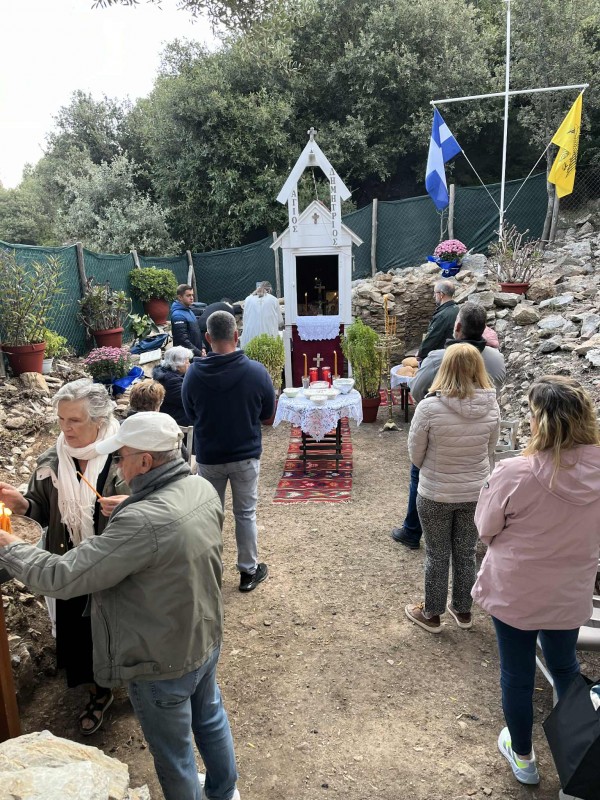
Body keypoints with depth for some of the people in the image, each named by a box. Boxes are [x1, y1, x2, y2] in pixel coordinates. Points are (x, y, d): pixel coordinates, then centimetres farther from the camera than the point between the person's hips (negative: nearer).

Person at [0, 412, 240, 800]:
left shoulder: (142, 523, -37)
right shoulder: (203, 488, -11)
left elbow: (63, 577, -29)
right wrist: (127, 509, 1)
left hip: (163, 665, -8)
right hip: (207, 639, 8)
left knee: (173, 753, 19)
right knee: (210, 717, 31)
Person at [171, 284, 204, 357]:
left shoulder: (189, 311, 12)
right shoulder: (178, 315, -17)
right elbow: (183, 340, -22)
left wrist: (202, 348, 7)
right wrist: (200, 353, -20)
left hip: (197, 354, 9)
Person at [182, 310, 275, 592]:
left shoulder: (193, 373, -14)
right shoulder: (256, 371, -17)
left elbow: (190, 414, 0)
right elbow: (267, 412, -2)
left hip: (208, 457, 1)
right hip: (246, 455, -1)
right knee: (245, 514, 14)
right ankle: (248, 571, 25)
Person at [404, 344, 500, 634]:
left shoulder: (429, 407, -23)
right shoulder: (491, 407, -12)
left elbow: (415, 455, -10)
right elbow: (489, 452, 3)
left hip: (436, 495, -3)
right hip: (476, 493, 3)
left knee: (437, 556, 14)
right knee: (466, 554, 20)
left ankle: (431, 614, 32)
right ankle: (463, 611, 38)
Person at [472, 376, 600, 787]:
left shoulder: (515, 474, -29)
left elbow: (485, 528, -11)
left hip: (515, 593, -3)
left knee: (518, 675, 18)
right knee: (565, 667, 28)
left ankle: (523, 756, 40)